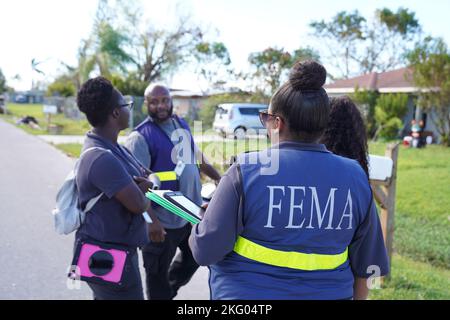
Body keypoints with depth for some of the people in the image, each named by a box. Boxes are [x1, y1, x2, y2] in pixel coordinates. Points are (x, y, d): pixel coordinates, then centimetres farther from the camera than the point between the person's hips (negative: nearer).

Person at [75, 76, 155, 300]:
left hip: (115, 249, 10)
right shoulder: (102, 158, -27)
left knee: (104, 296, 21)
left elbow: (150, 176, 14)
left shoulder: (112, 147, 6)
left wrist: (146, 183, -10)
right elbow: (138, 204, -28)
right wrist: (144, 191, -5)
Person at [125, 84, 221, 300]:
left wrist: (218, 178, 24)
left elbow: (197, 156, 20)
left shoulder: (182, 124, 6)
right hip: (163, 219, -7)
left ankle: (168, 291, 45)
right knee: (157, 273, 9)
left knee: (194, 258, 25)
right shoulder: (141, 137, -17)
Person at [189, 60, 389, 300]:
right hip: (329, 292, 3)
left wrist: (201, 226, 7)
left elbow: (207, 251, -13)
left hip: (247, 292, -3)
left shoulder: (246, 172, -17)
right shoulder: (355, 178, -5)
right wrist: (357, 295, 19)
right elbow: (364, 265, 4)